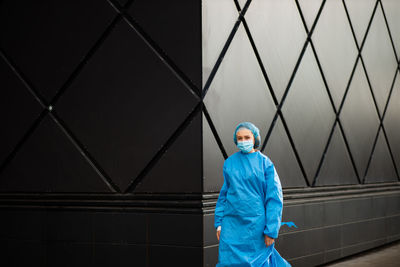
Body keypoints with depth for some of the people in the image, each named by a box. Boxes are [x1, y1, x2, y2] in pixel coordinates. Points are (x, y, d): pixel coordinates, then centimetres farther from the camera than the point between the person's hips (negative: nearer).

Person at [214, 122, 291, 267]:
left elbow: (275, 198, -6)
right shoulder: (229, 163, 7)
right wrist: (219, 222, 8)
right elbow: (224, 193, 13)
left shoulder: (265, 163, -4)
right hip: (232, 224, 3)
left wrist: (271, 230, -11)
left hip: (256, 223, -3)